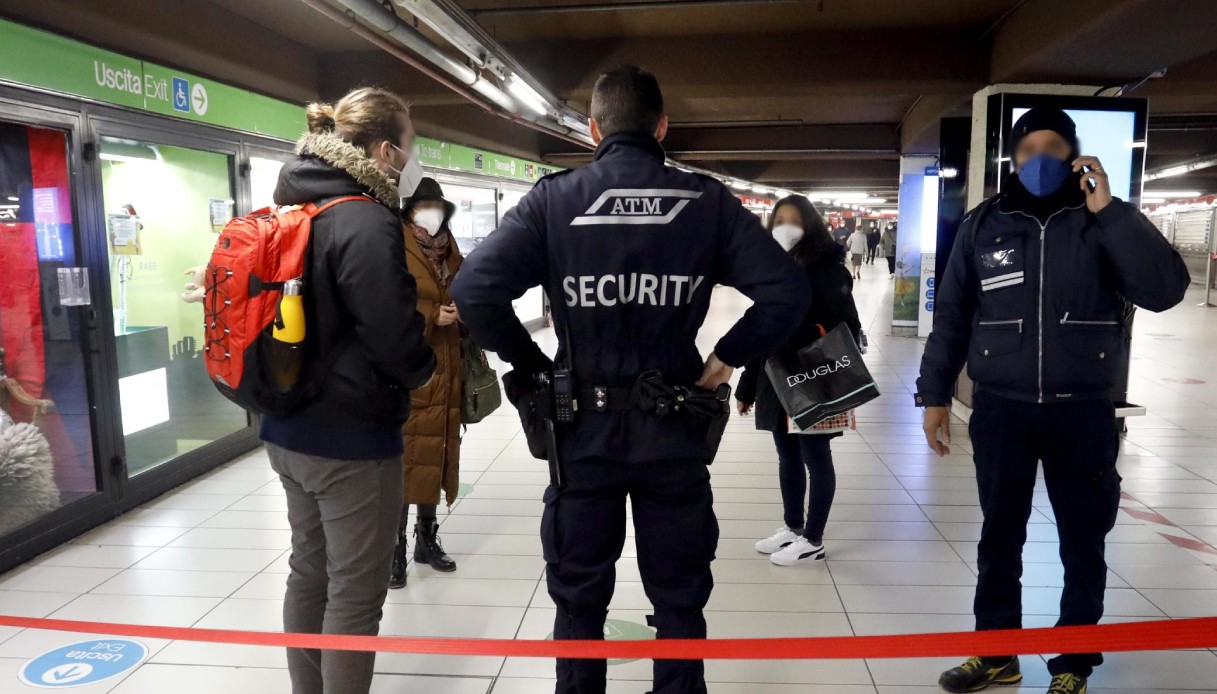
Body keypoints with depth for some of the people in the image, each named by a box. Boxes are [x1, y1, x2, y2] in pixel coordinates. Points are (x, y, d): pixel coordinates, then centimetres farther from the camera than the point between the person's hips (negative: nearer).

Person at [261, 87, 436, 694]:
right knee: (355, 591, 5)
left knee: (309, 570, 21)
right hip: (352, 439, -9)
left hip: (288, 429, 9)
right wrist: (421, 371, -3)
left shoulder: (292, 209, 7)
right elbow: (394, 333, -23)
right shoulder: (367, 222, -20)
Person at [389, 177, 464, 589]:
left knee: (436, 455, 13)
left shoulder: (450, 254, 15)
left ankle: (427, 538, 27)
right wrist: (431, 316, -19)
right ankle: (396, 547, 9)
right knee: (405, 458, -4)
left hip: (445, 373, 7)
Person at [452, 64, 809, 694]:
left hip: (583, 427, 0)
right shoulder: (706, 201, -3)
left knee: (579, 598, 18)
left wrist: (532, 364, -3)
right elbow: (786, 291, -9)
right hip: (675, 430, 1)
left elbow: (475, 289, -15)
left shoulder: (553, 199, -5)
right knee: (680, 599, 18)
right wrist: (727, 358, 1)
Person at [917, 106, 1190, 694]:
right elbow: (951, 315, 5)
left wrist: (1109, 209, -17)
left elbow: (1164, 289, -14)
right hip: (1000, 410, 1)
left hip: (1084, 413, 0)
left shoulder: (1105, 221, 0)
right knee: (1000, 537, 12)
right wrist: (934, 395, 4)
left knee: (1083, 543, 10)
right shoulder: (983, 225, 2)